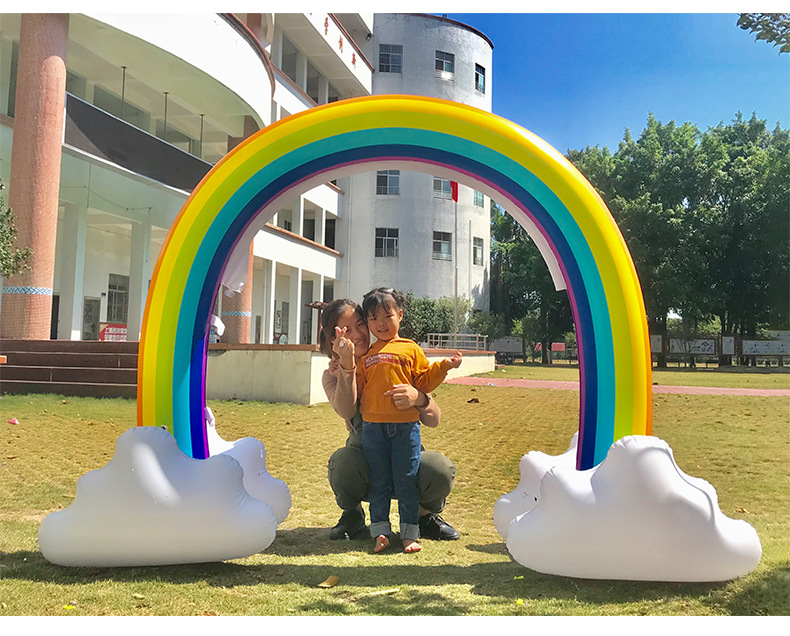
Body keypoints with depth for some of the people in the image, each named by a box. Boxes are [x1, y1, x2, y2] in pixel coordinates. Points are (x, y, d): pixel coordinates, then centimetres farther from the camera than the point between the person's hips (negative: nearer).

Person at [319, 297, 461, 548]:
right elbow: (346, 411, -26)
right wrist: (347, 367, -40)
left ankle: (425, 514, 7)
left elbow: (434, 420, -13)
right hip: (364, 460, 0)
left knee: (441, 469, -31)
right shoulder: (332, 375, -2)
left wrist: (419, 398, -36)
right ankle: (352, 516, 2)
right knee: (342, 462, -34)